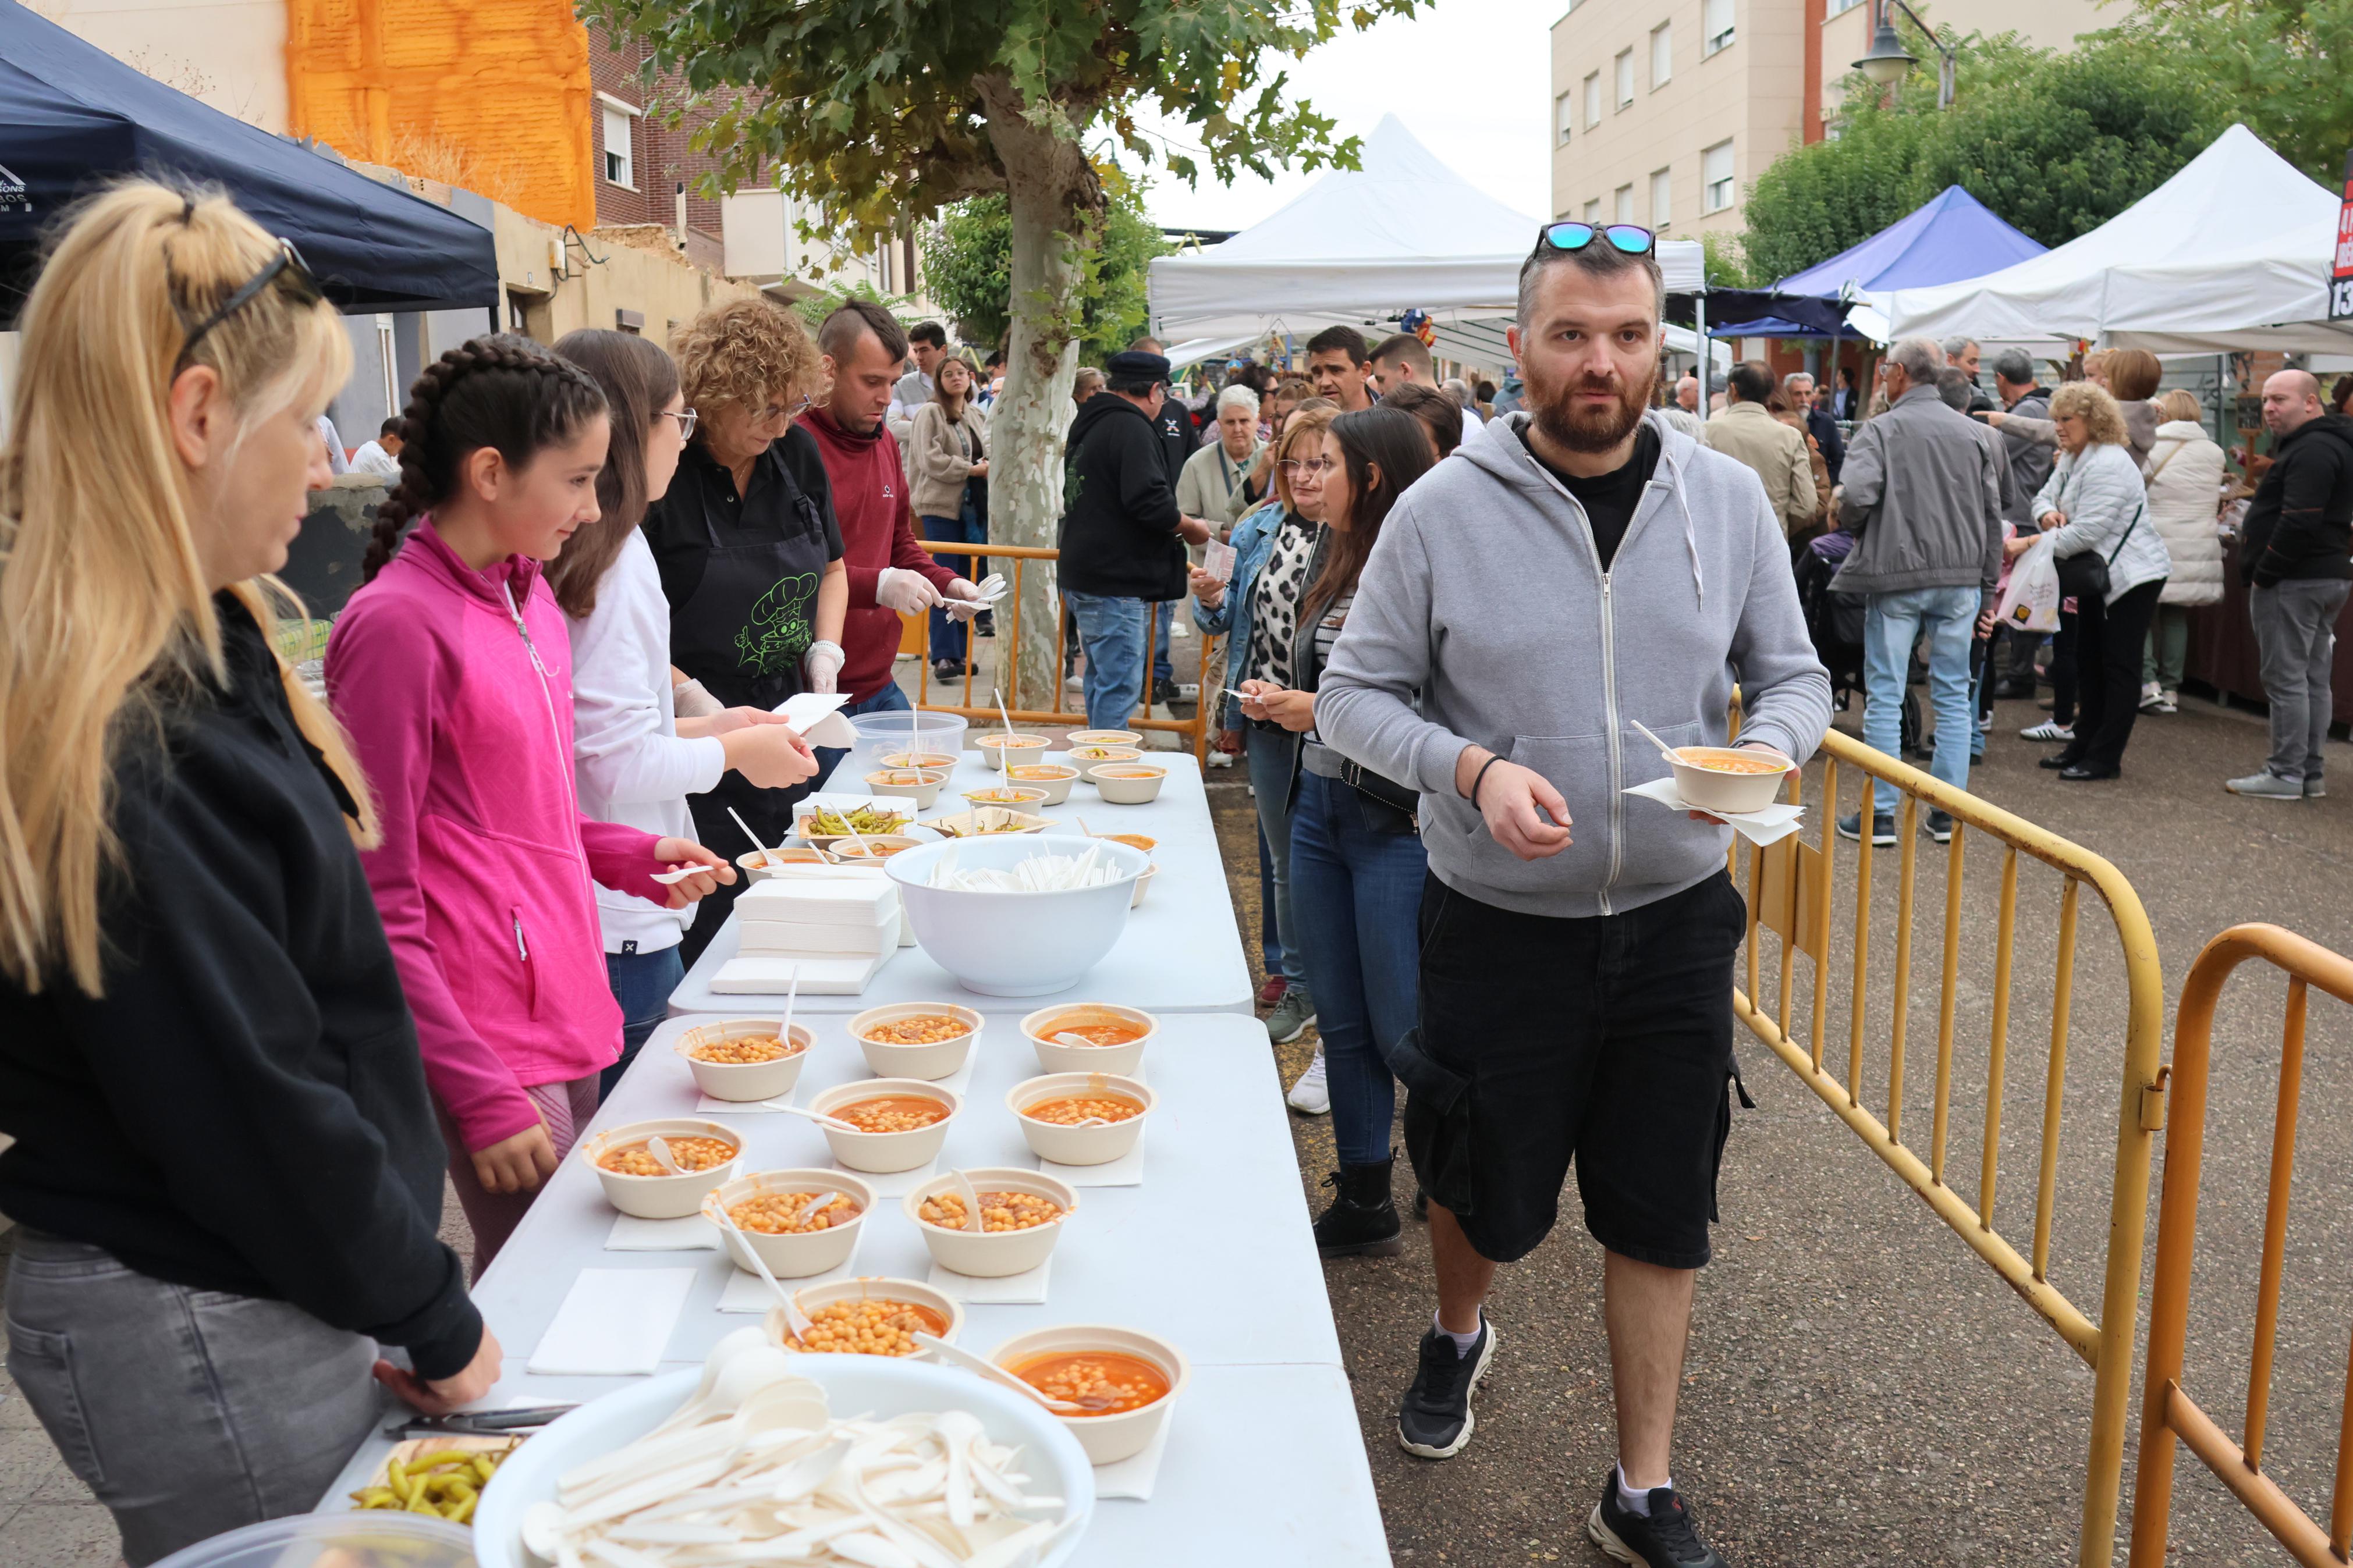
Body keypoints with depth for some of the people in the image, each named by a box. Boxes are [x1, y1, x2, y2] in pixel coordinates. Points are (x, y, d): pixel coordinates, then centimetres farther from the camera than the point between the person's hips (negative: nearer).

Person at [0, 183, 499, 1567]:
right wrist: (433, 1319, -9)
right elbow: (248, 1107, -22)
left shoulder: (203, 651, 3)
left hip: (267, 1305, 8)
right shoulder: (123, 751, -26)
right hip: (208, 1341, -8)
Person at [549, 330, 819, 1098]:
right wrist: (734, 751, -5)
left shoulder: (561, 553, 8)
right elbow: (617, 766, -20)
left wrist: (701, 727, 17)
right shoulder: (618, 557, -17)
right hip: (621, 921, -9)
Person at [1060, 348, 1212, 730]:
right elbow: (1149, 502, -24)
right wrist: (1192, 528, -6)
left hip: (1084, 574, 10)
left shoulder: (1090, 424, 16)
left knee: (1102, 677, 18)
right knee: (1120, 685, -8)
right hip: (1115, 582, -10)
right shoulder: (1132, 428, -15)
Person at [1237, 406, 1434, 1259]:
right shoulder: (1333, 558, 11)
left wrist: (1327, 710, -19)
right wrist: (1279, 698, 5)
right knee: (1342, 1022, 14)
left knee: (1405, 1030, 0)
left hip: (1396, 821, -8)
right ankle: (1364, 1202, 27)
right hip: (1318, 806, 8)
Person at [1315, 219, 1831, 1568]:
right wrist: (1474, 770, -22)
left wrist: (1763, 752, -17)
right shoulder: (1443, 510, -9)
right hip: (1500, 924, -2)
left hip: (1677, 917, 2)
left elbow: (1794, 676, 6)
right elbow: (1354, 696, -5)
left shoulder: (1726, 499, -1)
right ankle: (1459, 1336, 52)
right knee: (1485, 1188, 16)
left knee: (1663, 1214, 11)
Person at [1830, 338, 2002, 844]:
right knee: (1953, 695, 10)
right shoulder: (1971, 433, 9)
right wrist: (1986, 587, 16)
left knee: (1885, 697, 2)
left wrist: (1850, 525, 5)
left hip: (1896, 576, -4)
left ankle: (1880, 813, 5)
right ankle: (1948, 811, 13)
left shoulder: (1881, 430, -5)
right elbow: (1993, 513, 10)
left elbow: (1857, 496, -19)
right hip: (1961, 578, 4)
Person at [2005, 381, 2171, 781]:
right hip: (2098, 576, 10)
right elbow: (2045, 496, 14)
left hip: (2133, 576, -10)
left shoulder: (2109, 465, -22)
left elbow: (2087, 531, -28)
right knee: (2089, 660, 15)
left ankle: (2105, 758, -1)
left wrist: (2030, 545, -27)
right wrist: (2049, 514, -10)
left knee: (2120, 665, -4)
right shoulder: (2070, 459, 9)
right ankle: (2084, 746, 25)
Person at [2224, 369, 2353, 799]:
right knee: (2313, 678, 13)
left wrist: (2263, 574, -17)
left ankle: (2286, 775, -4)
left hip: (2294, 582, -11)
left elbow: (2299, 522, -25)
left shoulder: (2311, 450, -17)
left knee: (2286, 679, -7)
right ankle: (2310, 773, 18)